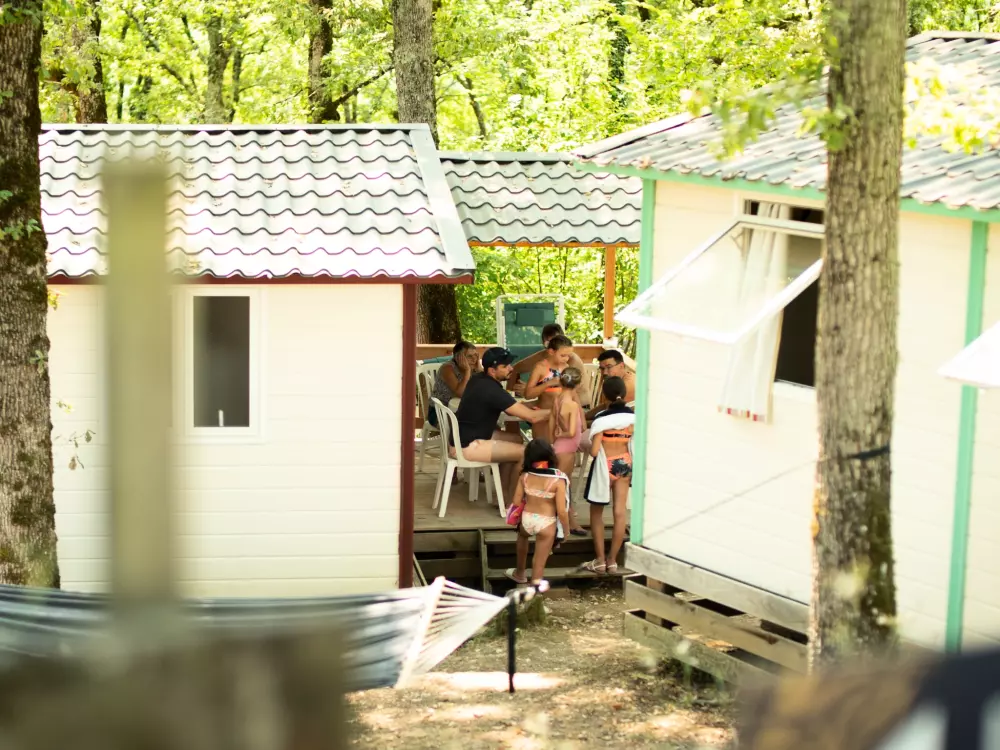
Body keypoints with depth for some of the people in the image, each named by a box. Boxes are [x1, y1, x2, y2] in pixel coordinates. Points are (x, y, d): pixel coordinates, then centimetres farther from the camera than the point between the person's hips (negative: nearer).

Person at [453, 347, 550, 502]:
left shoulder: (479, 379, 5)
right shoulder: (492, 391, -24)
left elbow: (510, 407, 18)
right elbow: (532, 417, -22)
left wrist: (527, 408, 2)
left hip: (464, 435, 10)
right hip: (468, 445, -10)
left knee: (517, 440, 20)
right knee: (525, 452, -11)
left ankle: (504, 492, 22)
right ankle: (511, 501, 5)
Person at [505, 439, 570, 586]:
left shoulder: (525, 477, -8)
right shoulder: (558, 481, -18)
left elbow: (517, 502, -1)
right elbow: (561, 511, -18)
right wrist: (566, 528, -2)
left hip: (526, 519, 4)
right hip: (547, 524, -4)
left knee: (522, 535, 38)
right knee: (540, 561, 7)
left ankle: (520, 573, 51)